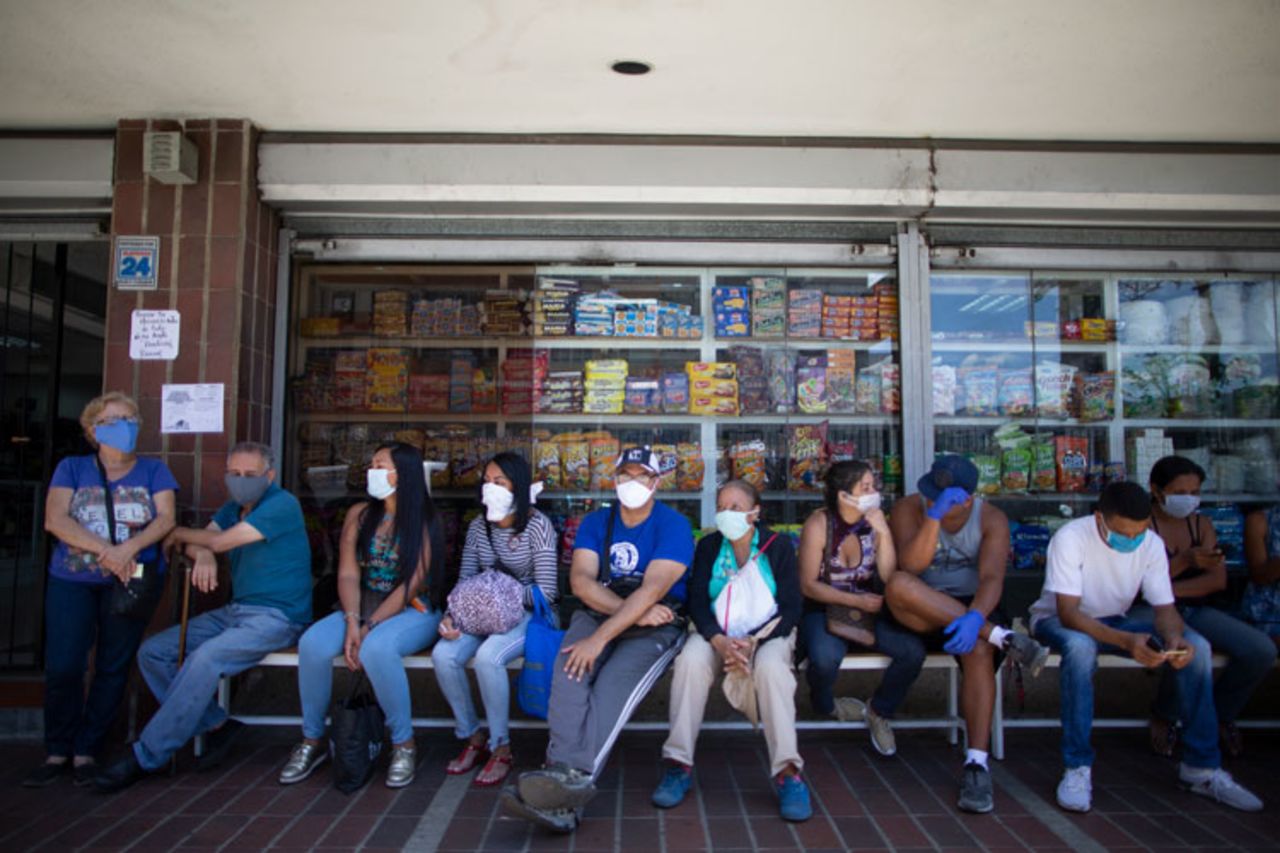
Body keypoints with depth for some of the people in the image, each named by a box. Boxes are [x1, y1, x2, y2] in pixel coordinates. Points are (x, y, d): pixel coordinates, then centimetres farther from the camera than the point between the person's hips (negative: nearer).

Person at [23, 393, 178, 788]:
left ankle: (87, 752, 14)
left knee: (113, 668, 0)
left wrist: (128, 548, -22)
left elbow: (166, 518, -4)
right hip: (71, 580, 1)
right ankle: (57, 752, 11)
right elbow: (54, 520, -5)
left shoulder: (153, 470, 7)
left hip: (130, 581, 0)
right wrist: (104, 550, -19)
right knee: (62, 667, -7)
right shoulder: (72, 467, 8)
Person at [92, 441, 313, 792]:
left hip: (276, 617, -9)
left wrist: (178, 533, 4)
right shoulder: (234, 507, 16)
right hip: (236, 610, 10)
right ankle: (216, 725, -1)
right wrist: (203, 554, -16)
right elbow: (202, 542, 9)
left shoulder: (282, 504, -13)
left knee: (205, 659, -30)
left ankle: (145, 757, -18)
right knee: (153, 652, -1)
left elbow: (222, 541, -15)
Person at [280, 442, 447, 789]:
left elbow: (411, 584, -13)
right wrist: (352, 622, -16)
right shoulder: (359, 514, 8)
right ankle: (313, 741, -3)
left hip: (412, 611, -5)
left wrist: (370, 627, -20)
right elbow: (348, 573, 0)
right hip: (362, 608, 5)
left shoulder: (422, 521, -6)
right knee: (312, 643, -23)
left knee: (377, 648, -36)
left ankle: (404, 744, -17)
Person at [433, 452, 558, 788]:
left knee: (488, 656, -33)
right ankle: (472, 737, 1)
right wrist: (452, 614, -13)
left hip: (527, 614, -5)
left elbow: (546, 592, -16)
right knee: (443, 655, -21)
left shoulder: (538, 526, -12)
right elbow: (465, 581, 6)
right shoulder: (478, 526, 6)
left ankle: (500, 747, -11)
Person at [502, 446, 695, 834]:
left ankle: (574, 776, -47)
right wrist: (634, 611, -19)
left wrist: (600, 638, -27)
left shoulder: (673, 525, -6)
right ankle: (567, 786, -41)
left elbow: (652, 590, -19)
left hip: (656, 624, -3)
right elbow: (581, 580, -5)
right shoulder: (595, 523, 10)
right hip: (598, 613, 4)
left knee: (613, 684, -33)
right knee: (569, 672, -28)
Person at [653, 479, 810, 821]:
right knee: (691, 660, -30)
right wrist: (720, 641, -22)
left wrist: (753, 642, -19)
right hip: (717, 634, 2)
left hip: (768, 633, -1)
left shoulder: (778, 545, 1)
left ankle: (788, 773, -29)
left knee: (771, 666, -35)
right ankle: (679, 765, -23)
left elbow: (791, 608, -4)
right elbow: (697, 603, -2)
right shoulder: (708, 546, 6)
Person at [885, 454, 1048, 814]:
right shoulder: (909, 509, -7)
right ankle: (1004, 639, -31)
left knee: (979, 649, -34)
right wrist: (933, 517, -31)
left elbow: (992, 578, -18)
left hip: (971, 609, 0)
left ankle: (977, 765, -29)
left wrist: (975, 616, -38)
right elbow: (910, 567, -21)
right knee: (898, 585, -34)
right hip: (918, 614, 0)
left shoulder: (992, 520, -4)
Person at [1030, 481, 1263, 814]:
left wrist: (1174, 637, -31)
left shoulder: (1152, 544, -11)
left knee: (1196, 646, -17)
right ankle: (1077, 767, -27)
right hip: (1060, 620, -5)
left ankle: (1202, 767, -3)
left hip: (1117, 620, 5)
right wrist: (1126, 641, -44)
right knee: (1080, 646, -40)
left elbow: (1165, 608, -7)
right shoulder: (1071, 537, -27)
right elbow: (1068, 613, -30)